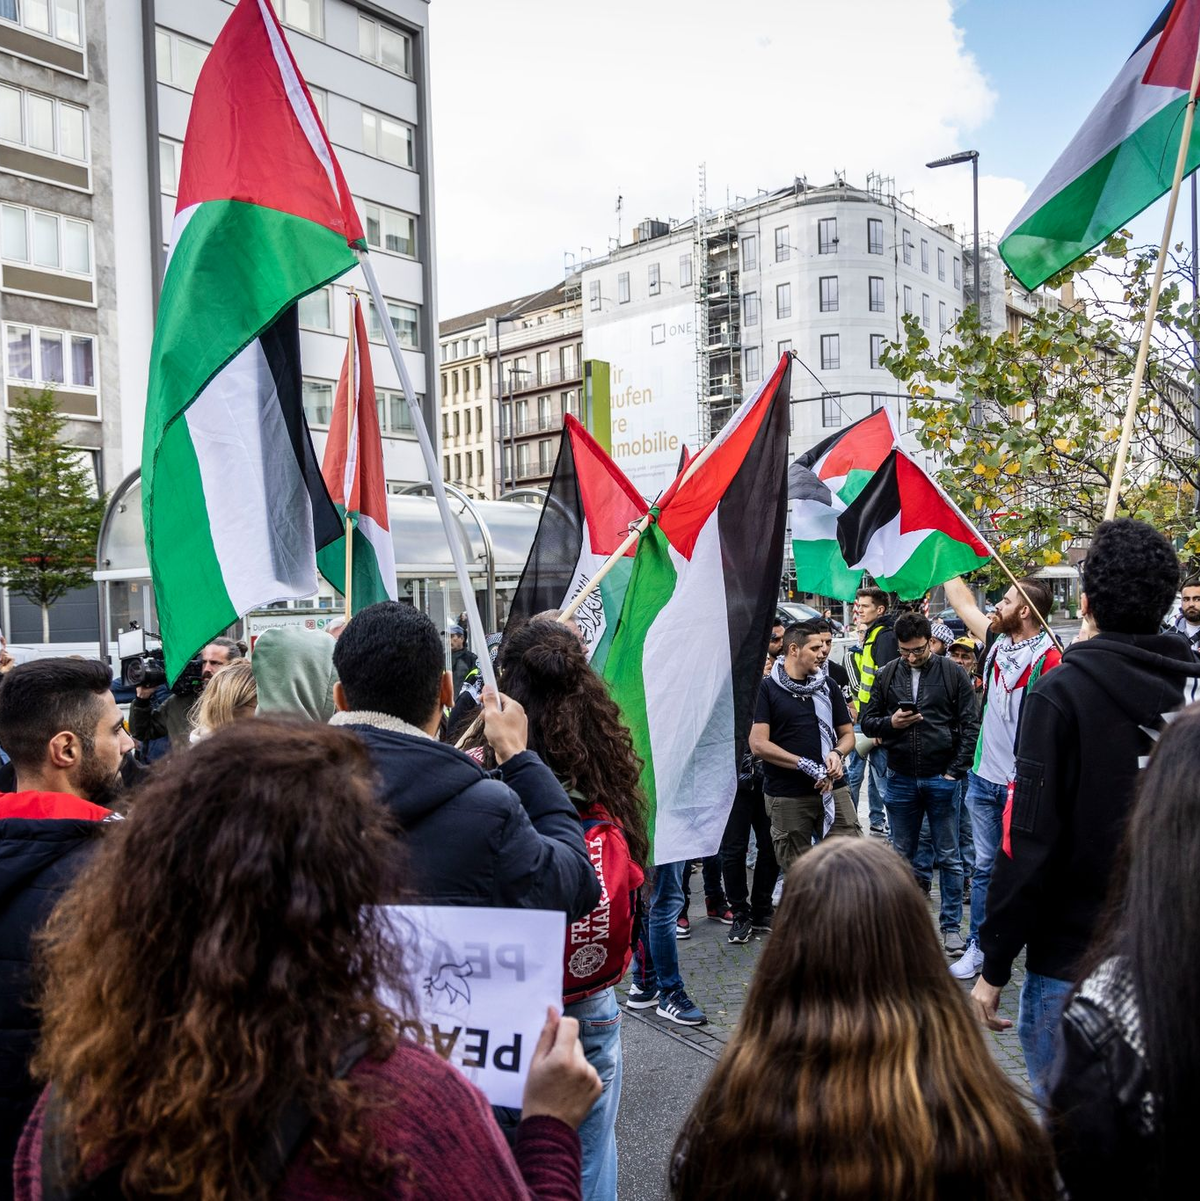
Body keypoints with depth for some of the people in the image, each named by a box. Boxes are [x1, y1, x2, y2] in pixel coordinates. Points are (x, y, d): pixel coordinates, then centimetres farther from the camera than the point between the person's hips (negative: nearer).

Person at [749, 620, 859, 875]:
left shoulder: (827, 685, 12)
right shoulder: (768, 688, -2)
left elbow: (847, 734, 17)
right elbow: (758, 743, -11)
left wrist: (837, 754, -7)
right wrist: (806, 766, -15)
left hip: (832, 789, 3)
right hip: (786, 796, -3)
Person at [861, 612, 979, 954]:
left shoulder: (952, 672, -3)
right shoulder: (887, 675, 4)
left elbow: (970, 725, -3)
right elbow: (867, 722, 8)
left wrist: (956, 770, -9)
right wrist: (890, 722, -13)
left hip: (941, 779, -2)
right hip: (901, 780, 3)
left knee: (949, 858, 7)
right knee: (902, 856, 13)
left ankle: (951, 925, 19)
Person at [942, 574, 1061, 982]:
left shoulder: (1049, 658, -16)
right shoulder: (998, 640, 6)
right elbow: (963, 602, 19)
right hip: (984, 778, 7)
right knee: (985, 867, 14)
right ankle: (977, 946, 23)